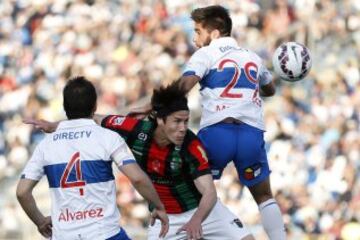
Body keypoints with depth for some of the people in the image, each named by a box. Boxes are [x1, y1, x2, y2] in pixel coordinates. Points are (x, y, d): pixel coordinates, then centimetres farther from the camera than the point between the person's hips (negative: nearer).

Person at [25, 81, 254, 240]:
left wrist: (196, 220, -51)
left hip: (202, 209, -2)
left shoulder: (191, 145, -28)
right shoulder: (136, 130, -21)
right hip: (164, 216, 2)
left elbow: (209, 193, -32)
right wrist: (53, 126, -1)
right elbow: (97, 120, -3)